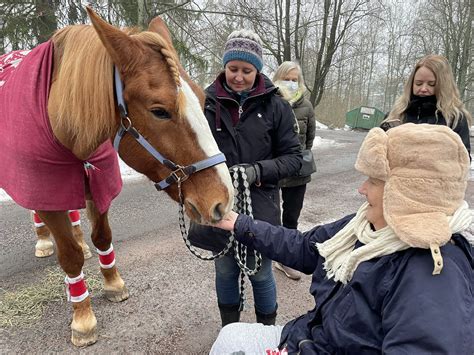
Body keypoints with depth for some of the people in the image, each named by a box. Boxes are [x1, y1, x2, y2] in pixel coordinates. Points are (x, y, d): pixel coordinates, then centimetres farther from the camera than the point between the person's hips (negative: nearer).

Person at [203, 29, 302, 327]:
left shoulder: (276, 106, -6)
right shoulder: (209, 102, -4)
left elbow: (293, 157, -4)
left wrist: (258, 171, -21)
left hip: (260, 205, -1)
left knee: (260, 272, 14)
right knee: (225, 271, 18)